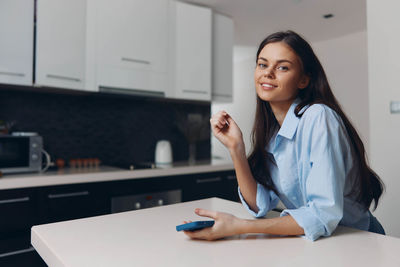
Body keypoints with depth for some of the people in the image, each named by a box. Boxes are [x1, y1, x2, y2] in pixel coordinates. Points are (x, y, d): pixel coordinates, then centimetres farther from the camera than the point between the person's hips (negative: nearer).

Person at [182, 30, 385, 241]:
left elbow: (324, 215, -25)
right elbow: (260, 206, -5)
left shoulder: (318, 118, -21)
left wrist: (238, 227, -28)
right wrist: (235, 147, -15)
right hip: (308, 243, 5)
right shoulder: (269, 128, -1)